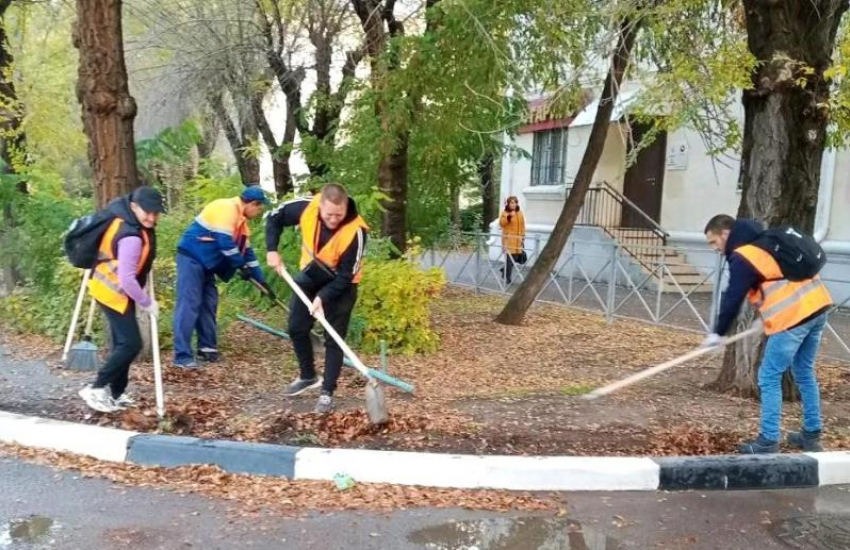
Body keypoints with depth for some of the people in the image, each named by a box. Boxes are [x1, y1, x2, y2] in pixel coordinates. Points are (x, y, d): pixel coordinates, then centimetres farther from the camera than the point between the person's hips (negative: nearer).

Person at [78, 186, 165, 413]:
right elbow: (126, 279, -31)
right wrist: (147, 303, -18)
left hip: (112, 289, 10)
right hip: (114, 292, -10)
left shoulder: (123, 214, -2)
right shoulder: (132, 238, -31)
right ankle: (96, 389, 3)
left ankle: (115, 393, 23)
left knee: (123, 342, 14)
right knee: (131, 343, -7)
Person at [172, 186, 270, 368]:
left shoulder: (240, 218, 14)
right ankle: (182, 355, -13)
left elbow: (247, 250, 17)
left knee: (209, 304, 10)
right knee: (189, 304, -13)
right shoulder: (227, 209, -17)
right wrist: (242, 266, -14)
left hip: (205, 261, 10)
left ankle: (207, 348, 17)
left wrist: (261, 280, 16)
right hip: (191, 257, -10)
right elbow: (225, 243, -24)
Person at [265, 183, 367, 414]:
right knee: (296, 328, 11)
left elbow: (345, 276, -27)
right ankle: (308, 376, 30)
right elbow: (275, 217, -7)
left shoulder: (355, 231, -35)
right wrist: (272, 250, -16)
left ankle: (327, 393, 6)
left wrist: (323, 297, -35)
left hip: (340, 285, -5)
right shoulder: (306, 207, -25)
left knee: (334, 339, -5)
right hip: (310, 276, 5)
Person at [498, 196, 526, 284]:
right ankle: (507, 278, 2)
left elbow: (522, 226, 16)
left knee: (517, 258, 6)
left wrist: (523, 237, 11)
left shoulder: (520, 213, 12)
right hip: (508, 239, -5)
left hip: (517, 240, 6)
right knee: (510, 259, -9)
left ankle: (505, 270, 31)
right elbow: (501, 223, -20)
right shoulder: (505, 213, -4)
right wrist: (509, 216, -32)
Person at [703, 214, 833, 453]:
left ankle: (768, 441, 1)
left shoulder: (742, 258, -10)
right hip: (817, 305, 9)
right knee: (805, 373, 20)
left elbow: (732, 299, -10)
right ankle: (812, 434, 28)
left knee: (769, 378, -1)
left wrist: (718, 333, 1)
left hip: (793, 316, -9)